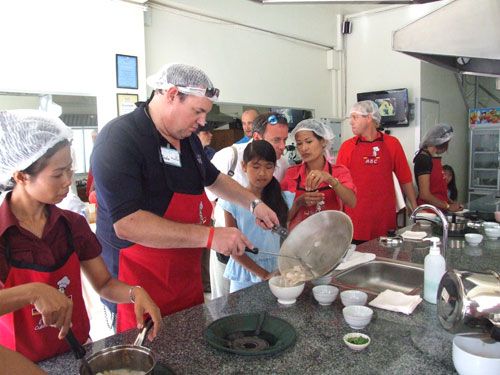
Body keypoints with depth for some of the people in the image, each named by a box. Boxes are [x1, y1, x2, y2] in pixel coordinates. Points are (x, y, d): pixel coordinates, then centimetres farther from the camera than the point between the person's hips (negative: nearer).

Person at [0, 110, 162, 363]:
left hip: (79, 351, 2)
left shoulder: (72, 225, 0)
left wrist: (135, 293, -12)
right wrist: (31, 292, -34)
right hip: (23, 364, -1)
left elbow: (104, 285, 5)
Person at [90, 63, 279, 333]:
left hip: (187, 279, 8)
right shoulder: (119, 139, -19)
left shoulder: (188, 138, 8)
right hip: (139, 284, -8)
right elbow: (127, 224, -30)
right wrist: (209, 236, -30)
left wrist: (253, 204, 14)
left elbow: (212, 178, 26)